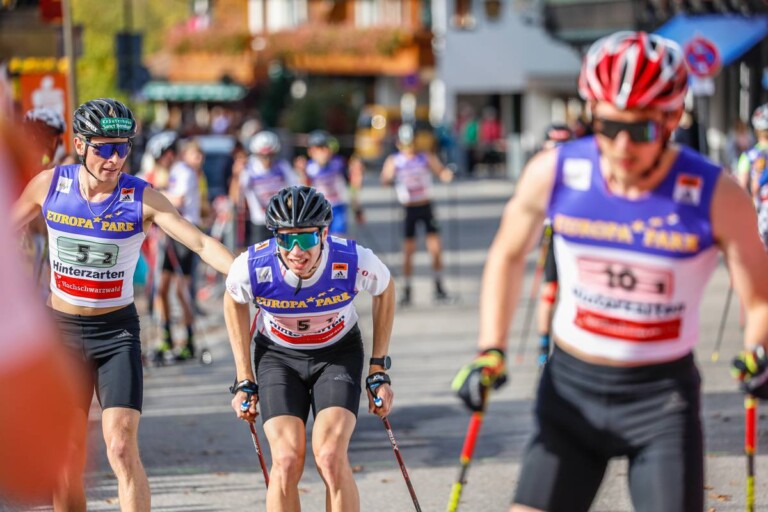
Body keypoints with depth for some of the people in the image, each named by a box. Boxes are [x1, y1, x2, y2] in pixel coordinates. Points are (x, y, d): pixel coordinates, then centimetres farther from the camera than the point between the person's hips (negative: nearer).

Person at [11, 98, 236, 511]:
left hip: (117, 332, -2)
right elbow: (7, 228, 12)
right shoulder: (49, 185, -6)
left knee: (122, 449, -17)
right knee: (66, 463, 4)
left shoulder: (142, 198, -12)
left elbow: (201, 243, -20)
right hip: (61, 330, 2)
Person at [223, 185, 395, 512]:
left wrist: (378, 372, -2)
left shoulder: (355, 262, -30)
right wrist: (245, 382, 0)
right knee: (286, 462, -16)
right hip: (278, 356, 1)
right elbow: (235, 302, -3)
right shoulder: (251, 267, -29)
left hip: (338, 353, 0)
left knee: (331, 458, -21)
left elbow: (385, 292, -5)